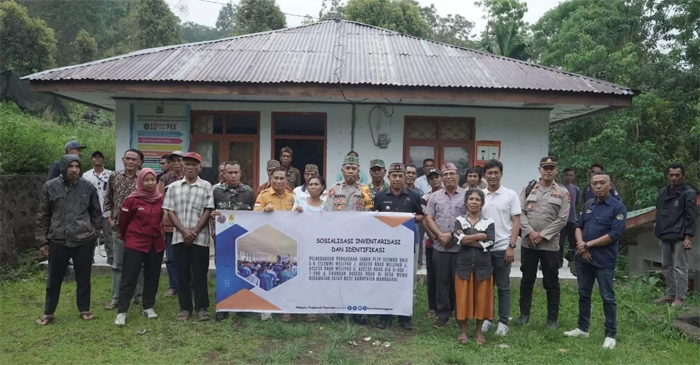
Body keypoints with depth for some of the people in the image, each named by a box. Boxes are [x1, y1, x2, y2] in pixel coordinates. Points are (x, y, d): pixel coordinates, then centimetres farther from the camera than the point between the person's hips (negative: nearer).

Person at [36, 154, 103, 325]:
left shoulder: (88, 187, 0)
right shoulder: (50, 186, -1)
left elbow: (96, 213, 8)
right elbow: (43, 215, 3)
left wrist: (94, 233, 4)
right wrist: (42, 240, 2)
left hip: (84, 241, 0)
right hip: (57, 241, 0)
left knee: (83, 277, 11)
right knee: (54, 279, 12)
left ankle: (84, 310, 26)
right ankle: (48, 313, 28)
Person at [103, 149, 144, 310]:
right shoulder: (114, 177, 3)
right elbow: (107, 200, 11)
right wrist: (109, 218, 3)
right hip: (118, 227, 2)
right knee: (118, 264, 9)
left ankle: (137, 295, 22)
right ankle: (116, 297, 19)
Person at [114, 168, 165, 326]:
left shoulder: (161, 199, 3)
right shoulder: (132, 199, -9)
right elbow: (123, 220, 2)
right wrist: (126, 236, 14)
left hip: (156, 243, 4)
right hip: (135, 243, -4)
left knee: (152, 277, 11)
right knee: (129, 278, -1)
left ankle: (148, 307, 23)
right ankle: (121, 312, 5)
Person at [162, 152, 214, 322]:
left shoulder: (206, 186, 2)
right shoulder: (173, 187, 8)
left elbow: (208, 211, -3)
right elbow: (170, 211, 4)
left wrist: (195, 232, -11)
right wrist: (183, 231, -8)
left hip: (200, 238, -2)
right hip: (179, 237, 2)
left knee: (200, 274, 2)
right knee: (182, 274, 8)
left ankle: (202, 307, 11)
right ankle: (185, 307, 18)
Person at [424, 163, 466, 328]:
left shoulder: (466, 196, -1)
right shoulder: (435, 196, 8)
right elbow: (429, 218, 5)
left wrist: (452, 235, -11)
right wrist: (440, 235, -9)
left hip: (460, 247, -2)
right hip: (439, 247, 2)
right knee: (441, 282, 8)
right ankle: (442, 314, 18)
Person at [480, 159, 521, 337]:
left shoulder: (510, 195, -2)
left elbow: (516, 222, -3)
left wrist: (511, 246, -11)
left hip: (502, 248, -3)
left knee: (503, 287, 5)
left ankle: (503, 322, 14)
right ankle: (487, 318, 21)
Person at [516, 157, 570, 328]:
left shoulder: (563, 192, 0)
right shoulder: (528, 189, 6)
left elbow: (562, 219, -6)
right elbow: (520, 213, 0)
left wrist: (543, 235, -12)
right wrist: (530, 232, -13)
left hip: (550, 244, -2)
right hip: (528, 243, 2)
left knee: (551, 283, 6)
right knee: (527, 280, 11)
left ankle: (552, 318, 19)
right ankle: (524, 314, 24)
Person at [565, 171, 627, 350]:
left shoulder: (618, 207, -9)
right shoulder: (588, 205, 10)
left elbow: (614, 235, -17)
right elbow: (578, 227, 12)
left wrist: (588, 244, -13)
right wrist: (581, 246, -6)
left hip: (604, 260, -6)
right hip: (583, 258, 6)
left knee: (607, 297, 2)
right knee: (583, 294, 14)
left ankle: (611, 335, 13)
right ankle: (583, 328, 26)